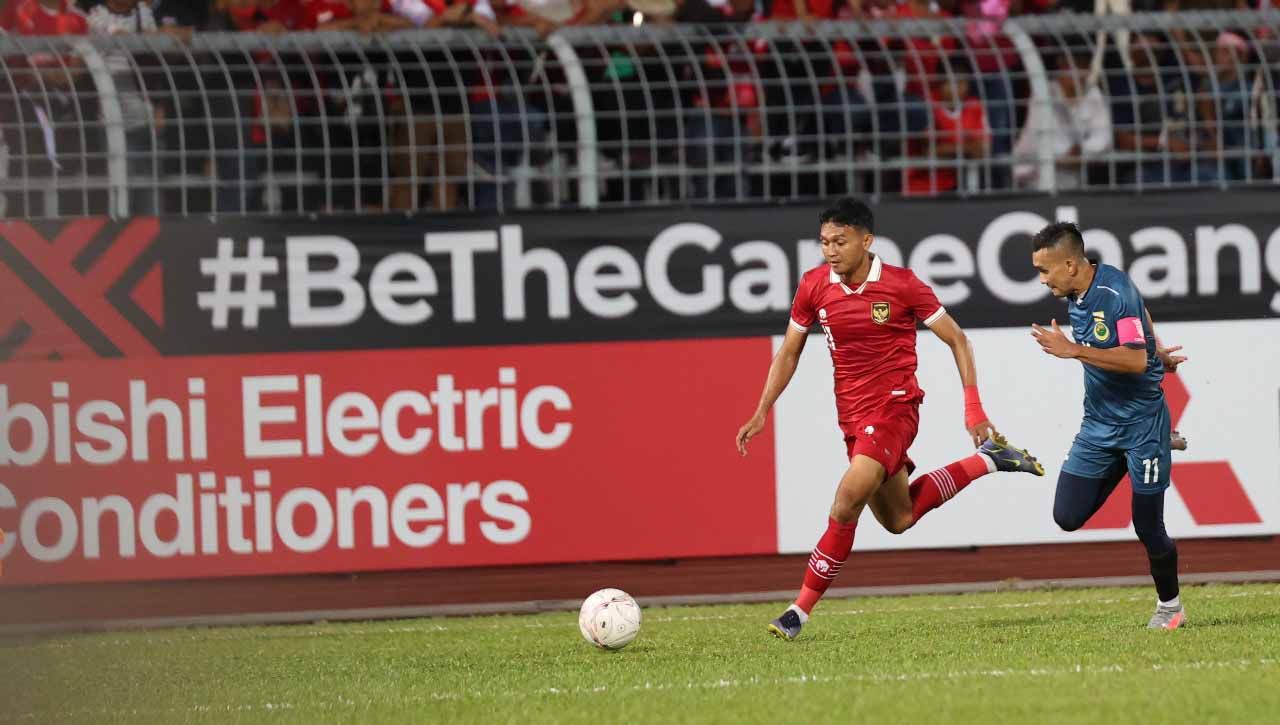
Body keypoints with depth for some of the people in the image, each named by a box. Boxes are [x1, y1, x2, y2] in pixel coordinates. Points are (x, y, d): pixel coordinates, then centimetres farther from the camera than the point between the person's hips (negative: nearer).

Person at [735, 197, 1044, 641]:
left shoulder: (901, 285, -12)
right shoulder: (814, 286, -1)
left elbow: (957, 340, -3)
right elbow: (788, 353, 12)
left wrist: (973, 407, -9)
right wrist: (761, 413, 4)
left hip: (894, 408, -6)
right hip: (852, 417, 6)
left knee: (847, 504, -23)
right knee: (898, 519, 15)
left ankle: (801, 610, -15)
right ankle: (986, 461, 34)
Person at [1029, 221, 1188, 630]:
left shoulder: (1116, 293, -22)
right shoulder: (1073, 297, 2)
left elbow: (1136, 361, -30)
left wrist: (1072, 350, -31)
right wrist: (1157, 352, 29)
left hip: (1141, 422, -7)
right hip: (1099, 423, 8)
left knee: (1148, 528, -1)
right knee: (1068, 516, -2)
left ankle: (1169, 605, 22)